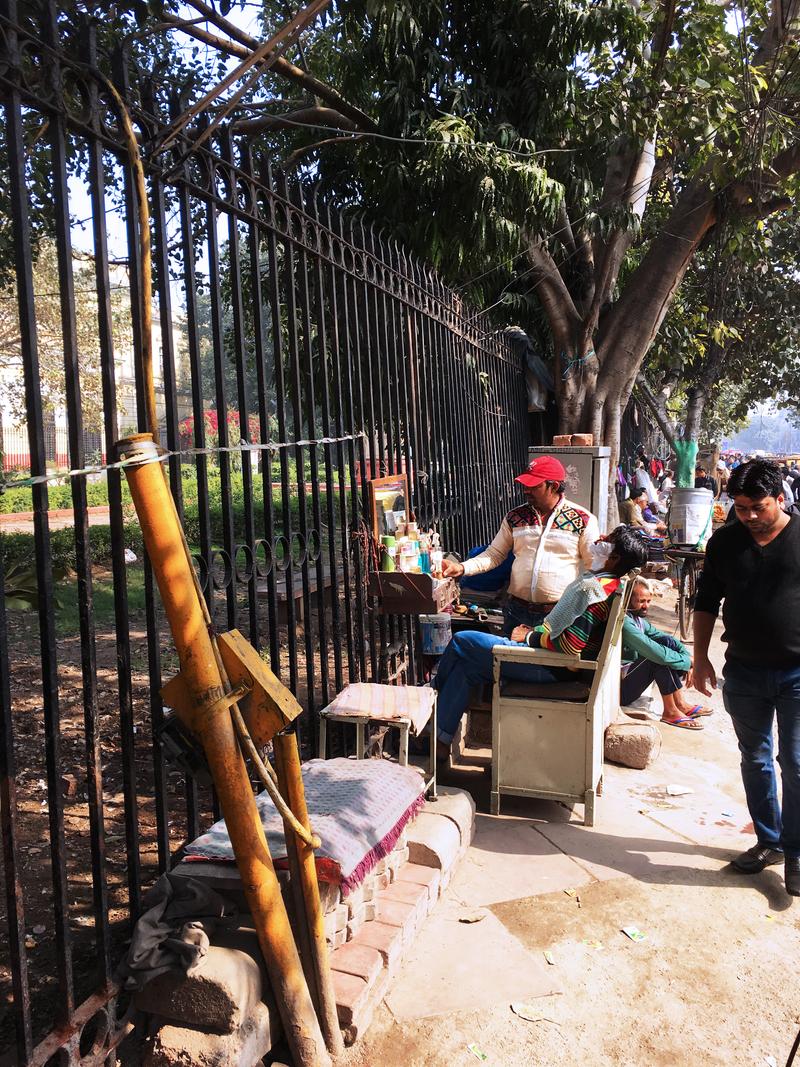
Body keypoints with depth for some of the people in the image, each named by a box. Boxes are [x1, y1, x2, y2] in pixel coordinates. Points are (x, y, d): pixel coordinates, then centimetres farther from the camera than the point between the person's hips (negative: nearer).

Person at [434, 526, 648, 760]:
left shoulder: (594, 588, -21)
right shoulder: (607, 583, 10)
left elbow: (570, 645, -28)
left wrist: (529, 637, -13)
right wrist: (535, 631, 9)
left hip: (548, 667, -10)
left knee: (461, 641, -3)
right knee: (464, 667, 8)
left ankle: (436, 688, 26)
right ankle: (442, 741, 12)